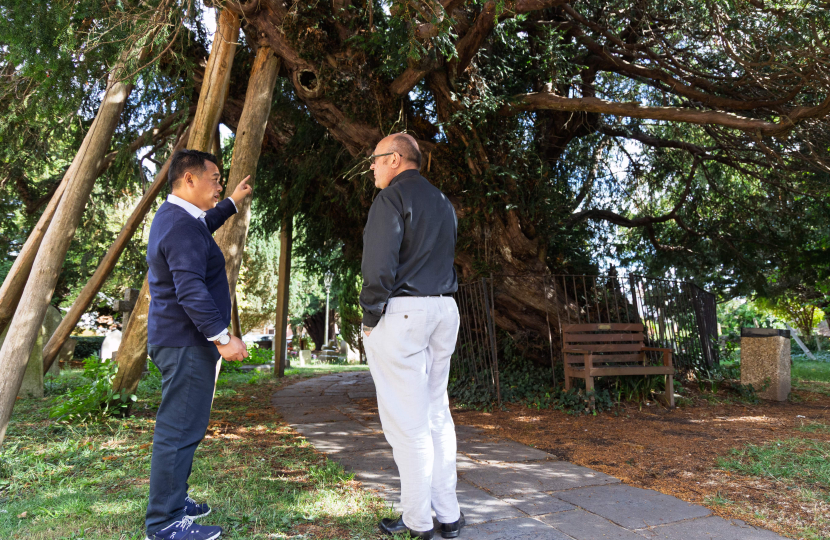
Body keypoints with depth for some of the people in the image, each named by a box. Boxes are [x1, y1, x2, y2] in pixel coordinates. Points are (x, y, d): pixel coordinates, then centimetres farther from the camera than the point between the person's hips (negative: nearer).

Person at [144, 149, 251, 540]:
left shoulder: (175, 217, 15)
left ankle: (173, 502, 32)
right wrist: (222, 336, -27)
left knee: (181, 428, 19)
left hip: (178, 341, 11)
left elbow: (205, 223, 38)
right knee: (180, 430, -5)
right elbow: (190, 289, -27)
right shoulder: (182, 226, -19)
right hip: (187, 343, -11)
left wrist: (232, 203, 46)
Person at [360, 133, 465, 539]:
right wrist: (439, 300, 18)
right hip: (444, 310, 8)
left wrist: (371, 316, -8)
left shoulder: (392, 197, -6)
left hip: (401, 311, -8)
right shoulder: (443, 203, 20)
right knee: (437, 414, 12)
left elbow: (380, 262, -16)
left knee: (406, 421, -1)